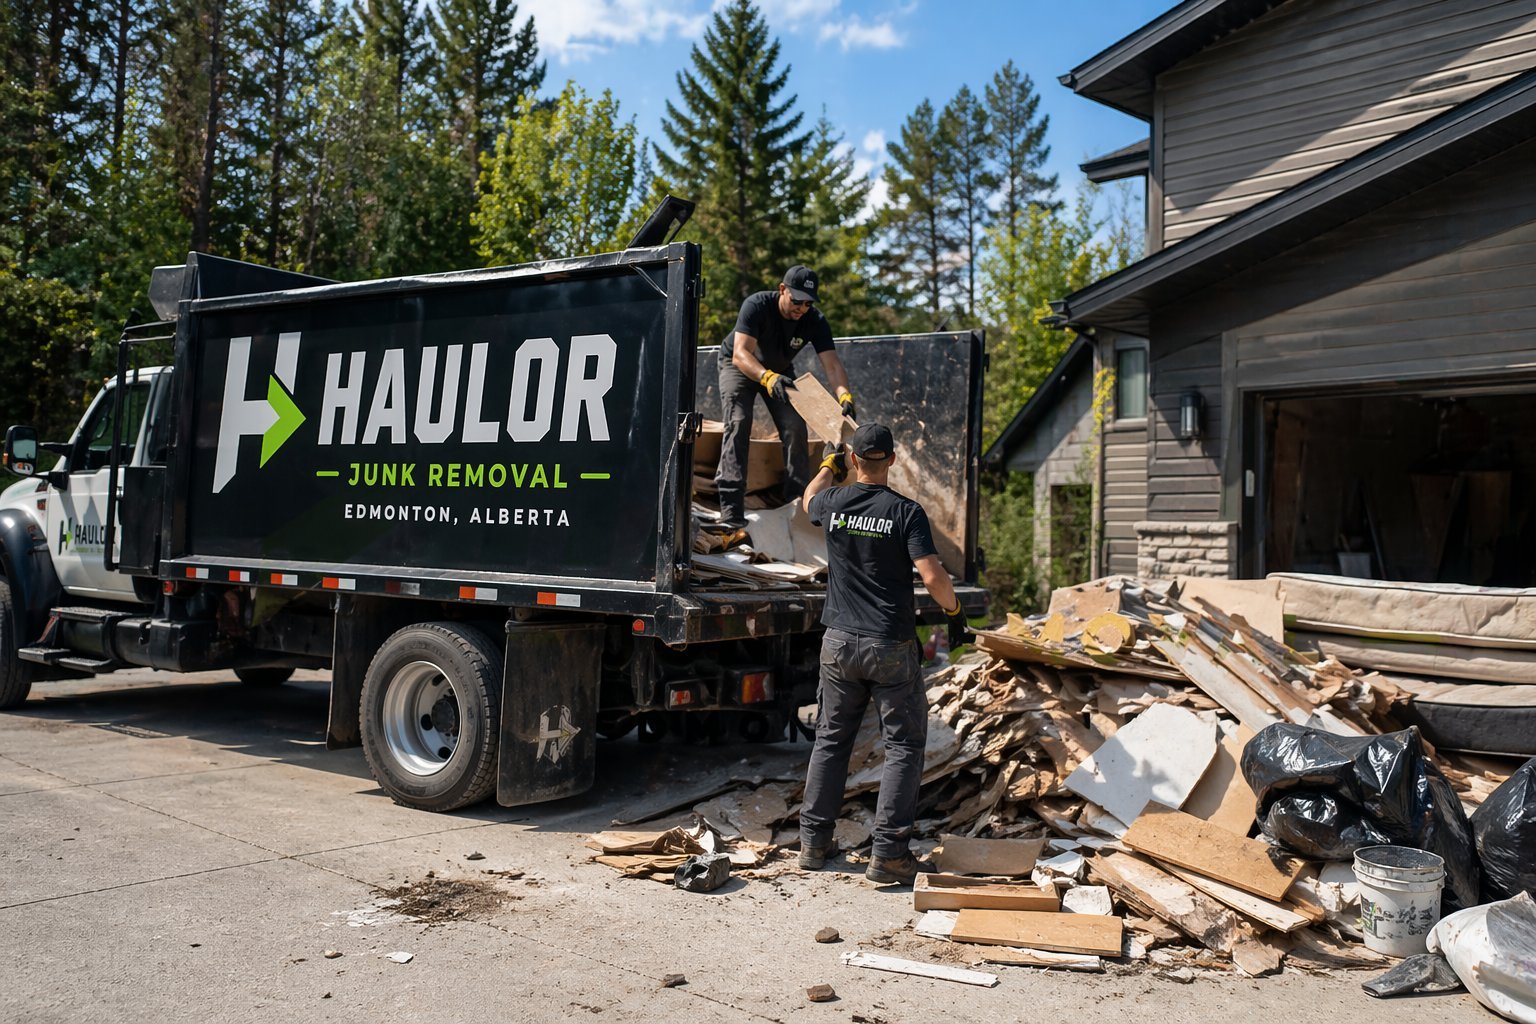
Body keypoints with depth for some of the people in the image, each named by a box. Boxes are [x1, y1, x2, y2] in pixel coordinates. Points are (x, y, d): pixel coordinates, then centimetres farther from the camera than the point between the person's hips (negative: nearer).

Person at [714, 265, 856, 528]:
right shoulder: (757, 305, -34)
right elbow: (740, 354, -44)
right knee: (738, 424, -21)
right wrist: (767, 377, -63)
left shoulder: (815, 321, -24)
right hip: (740, 366, -4)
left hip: (779, 370, 4)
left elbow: (832, 364, -32)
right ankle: (731, 506, -27)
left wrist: (844, 396, -52)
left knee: (795, 427, -8)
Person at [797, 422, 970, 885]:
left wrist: (830, 465, 43)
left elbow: (809, 498, 26)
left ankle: (813, 841, 20)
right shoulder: (906, 511, -11)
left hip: (839, 643, 4)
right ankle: (888, 854, 1)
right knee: (904, 746, 5)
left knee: (830, 740, 15)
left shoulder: (833, 504, 0)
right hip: (891, 647, -4)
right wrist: (954, 612, 1)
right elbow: (932, 576, -17)